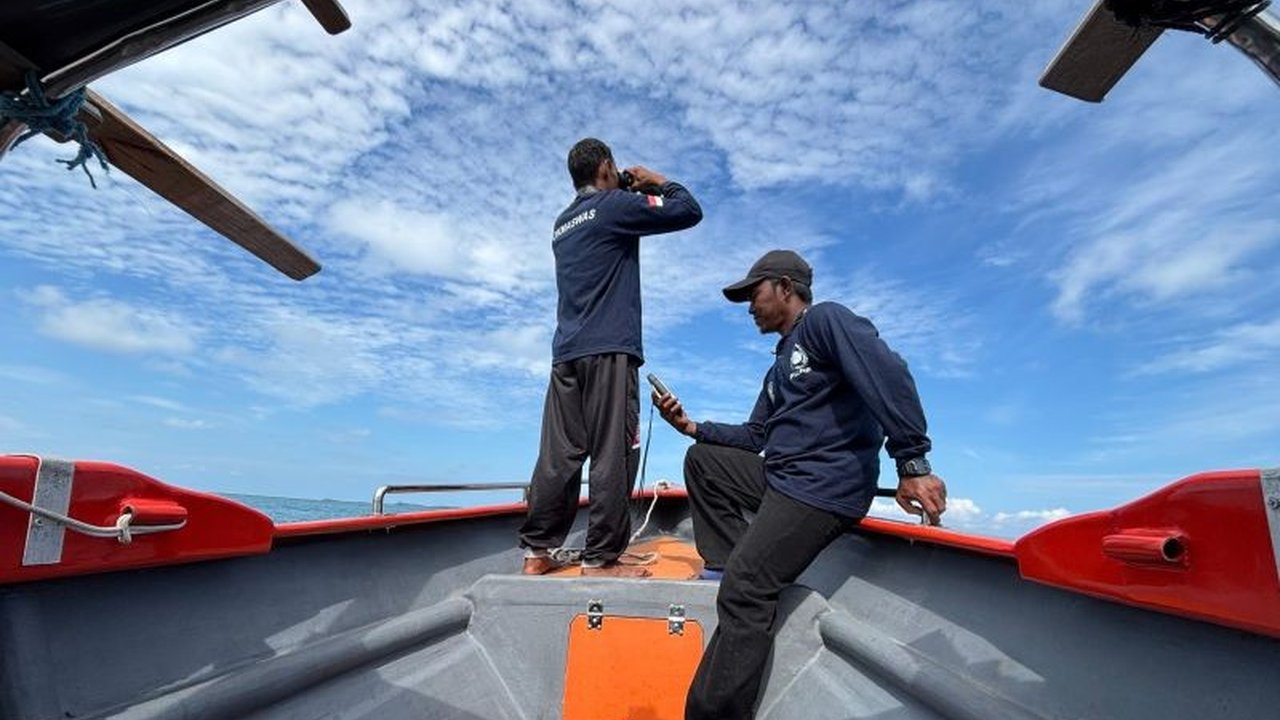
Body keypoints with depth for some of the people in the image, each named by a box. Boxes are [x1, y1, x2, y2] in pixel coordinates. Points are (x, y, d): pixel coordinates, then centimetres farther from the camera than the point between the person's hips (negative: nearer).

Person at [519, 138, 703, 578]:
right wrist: (657, 182, 17)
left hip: (567, 353, 8)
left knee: (559, 456, 5)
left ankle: (537, 553, 8)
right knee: (613, 455, -5)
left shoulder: (563, 223, 23)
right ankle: (600, 559, -3)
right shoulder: (614, 205, 0)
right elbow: (689, 211, 0)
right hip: (609, 351, -7)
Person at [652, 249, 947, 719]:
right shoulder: (780, 368, 25)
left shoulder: (824, 319, -4)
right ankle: (726, 564, 2)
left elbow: (887, 374, -20)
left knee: (745, 592, -19)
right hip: (780, 478, 10)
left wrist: (912, 463, -28)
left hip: (822, 486, -10)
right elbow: (755, 438, 22)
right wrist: (692, 426, 14)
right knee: (703, 459, 14)